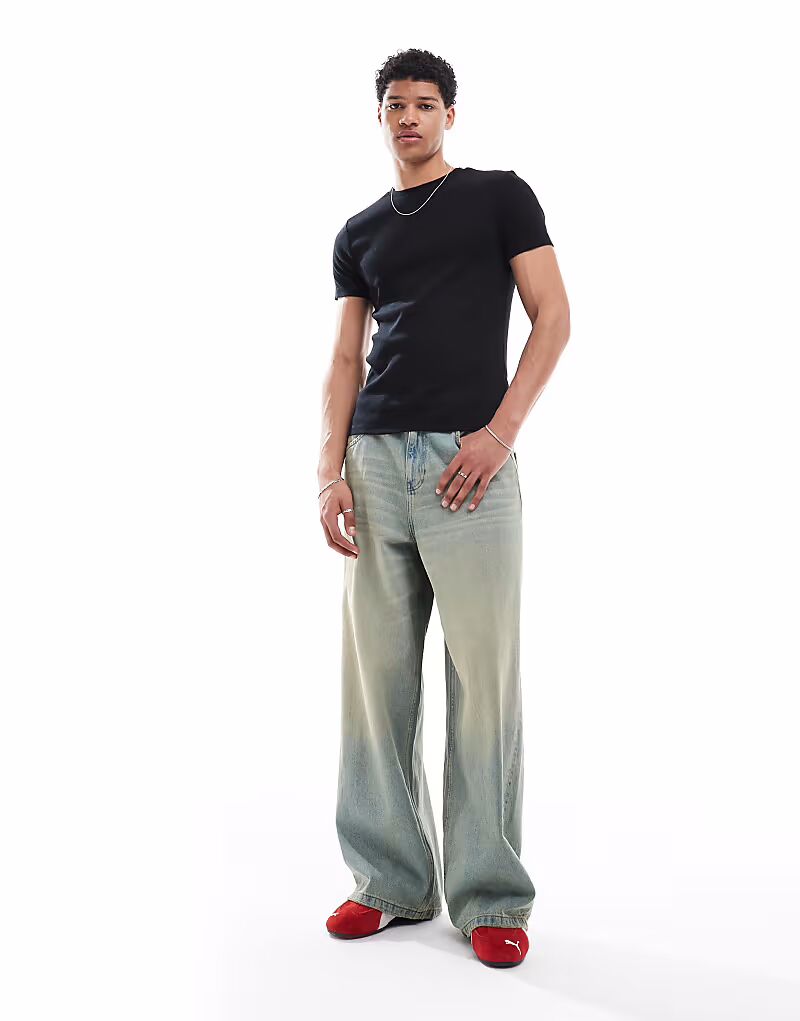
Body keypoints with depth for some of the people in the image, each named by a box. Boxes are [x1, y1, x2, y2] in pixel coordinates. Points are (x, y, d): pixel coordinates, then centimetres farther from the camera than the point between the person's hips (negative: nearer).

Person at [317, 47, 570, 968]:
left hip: (468, 461, -4)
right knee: (375, 675, 5)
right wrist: (331, 470, 2)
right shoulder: (359, 233, 20)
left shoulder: (500, 196, 9)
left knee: (483, 678, -3)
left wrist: (500, 430, -10)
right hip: (375, 461, 4)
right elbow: (345, 360, 15)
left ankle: (489, 897, 7)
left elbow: (553, 315, 2)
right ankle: (392, 879, 17)